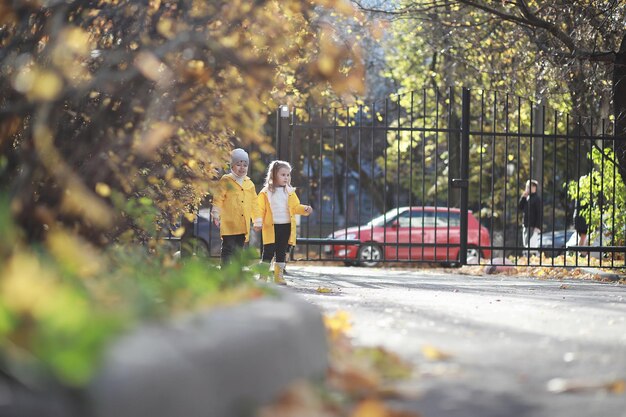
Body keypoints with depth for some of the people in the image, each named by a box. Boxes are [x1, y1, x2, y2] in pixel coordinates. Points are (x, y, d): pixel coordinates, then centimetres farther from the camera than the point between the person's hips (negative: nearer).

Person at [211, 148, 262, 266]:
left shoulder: (249, 184, 13)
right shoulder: (225, 181, -3)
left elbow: (254, 203, 19)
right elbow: (218, 199, -8)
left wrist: (257, 221, 18)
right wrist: (215, 215, -17)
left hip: (243, 226, 6)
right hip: (229, 224, -6)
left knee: (239, 250, 11)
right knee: (228, 250, -9)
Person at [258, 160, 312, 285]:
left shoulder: (290, 192, 9)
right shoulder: (266, 192, -3)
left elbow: (296, 207, 10)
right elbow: (260, 209, -3)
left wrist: (305, 209, -8)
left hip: (286, 227, 4)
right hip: (271, 227, -4)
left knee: (282, 253, 10)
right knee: (268, 252, -5)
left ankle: (279, 276, 18)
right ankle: (263, 276, 1)